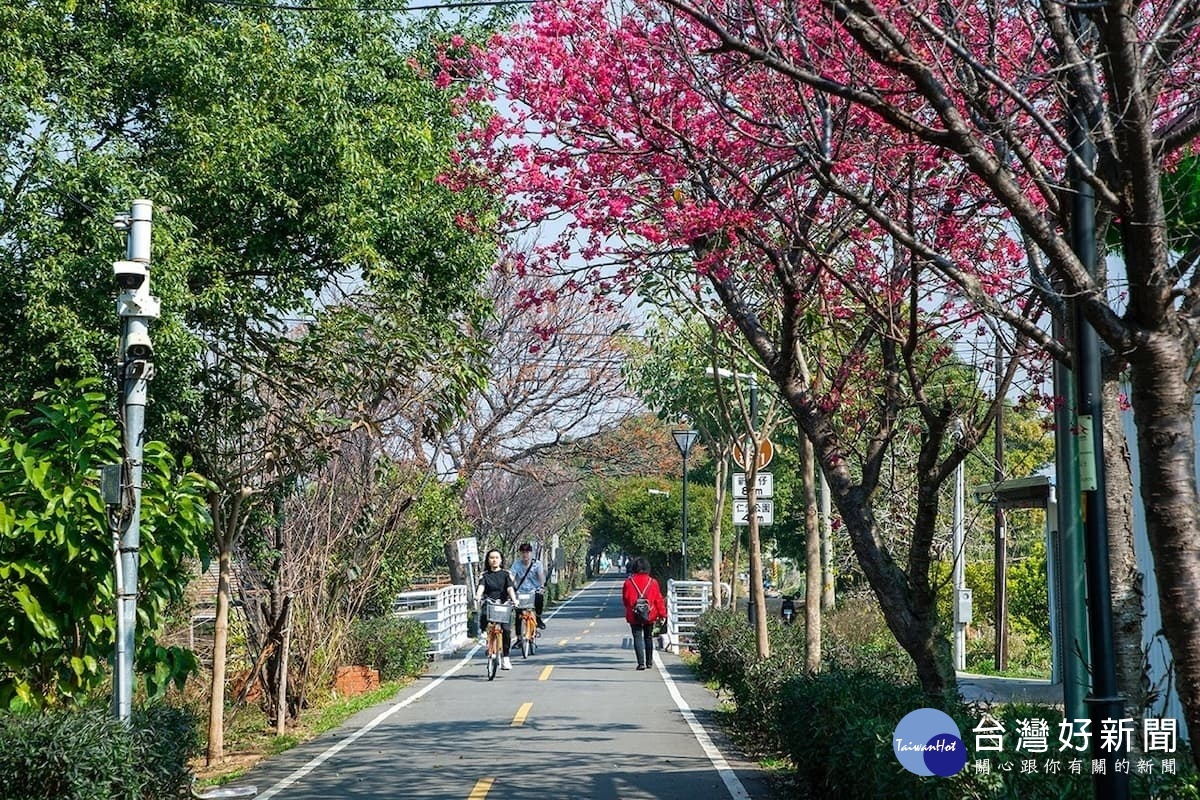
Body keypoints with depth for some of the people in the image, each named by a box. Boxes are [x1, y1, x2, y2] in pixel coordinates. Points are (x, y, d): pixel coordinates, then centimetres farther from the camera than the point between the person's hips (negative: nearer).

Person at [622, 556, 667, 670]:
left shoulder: (629, 582, -6)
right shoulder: (653, 582, -3)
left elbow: (625, 599, 4)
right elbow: (659, 600, 0)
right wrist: (662, 614, 6)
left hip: (634, 616, -2)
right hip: (650, 616, 2)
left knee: (637, 638, 0)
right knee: (648, 638, 17)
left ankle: (641, 663, -11)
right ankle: (649, 662, 23)